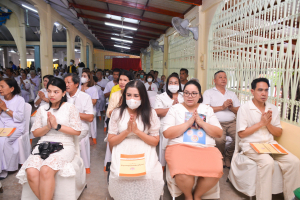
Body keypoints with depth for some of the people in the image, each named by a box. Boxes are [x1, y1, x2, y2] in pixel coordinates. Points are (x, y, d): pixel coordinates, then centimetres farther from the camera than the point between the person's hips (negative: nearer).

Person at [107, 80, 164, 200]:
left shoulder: (150, 113, 1)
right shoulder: (117, 113, 3)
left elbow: (155, 141, 0)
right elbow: (111, 142, 4)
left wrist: (137, 131, -12)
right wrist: (127, 131, -12)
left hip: (144, 153, 0)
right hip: (122, 153, 1)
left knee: (148, 176, -25)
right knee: (119, 175, -25)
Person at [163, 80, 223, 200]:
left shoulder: (207, 109, 17)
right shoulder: (175, 109, 10)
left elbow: (219, 134, 9)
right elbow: (166, 133, -3)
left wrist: (201, 123, -6)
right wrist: (188, 123, -9)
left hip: (206, 148, 3)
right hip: (180, 147, -2)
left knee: (216, 172, -28)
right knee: (182, 174, -32)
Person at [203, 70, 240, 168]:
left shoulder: (232, 94, 25)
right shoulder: (208, 92, 11)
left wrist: (231, 107, -4)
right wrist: (222, 107, -8)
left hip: (231, 123, 4)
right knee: (219, 139, -32)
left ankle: (227, 156, 5)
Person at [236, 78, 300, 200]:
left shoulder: (273, 109, 12)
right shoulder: (244, 108, -4)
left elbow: (279, 133, 14)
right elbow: (241, 133, -9)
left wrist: (268, 124, -7)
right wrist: (261, 123, -10)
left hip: (270, 144, 6)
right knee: (267, 162, -31)